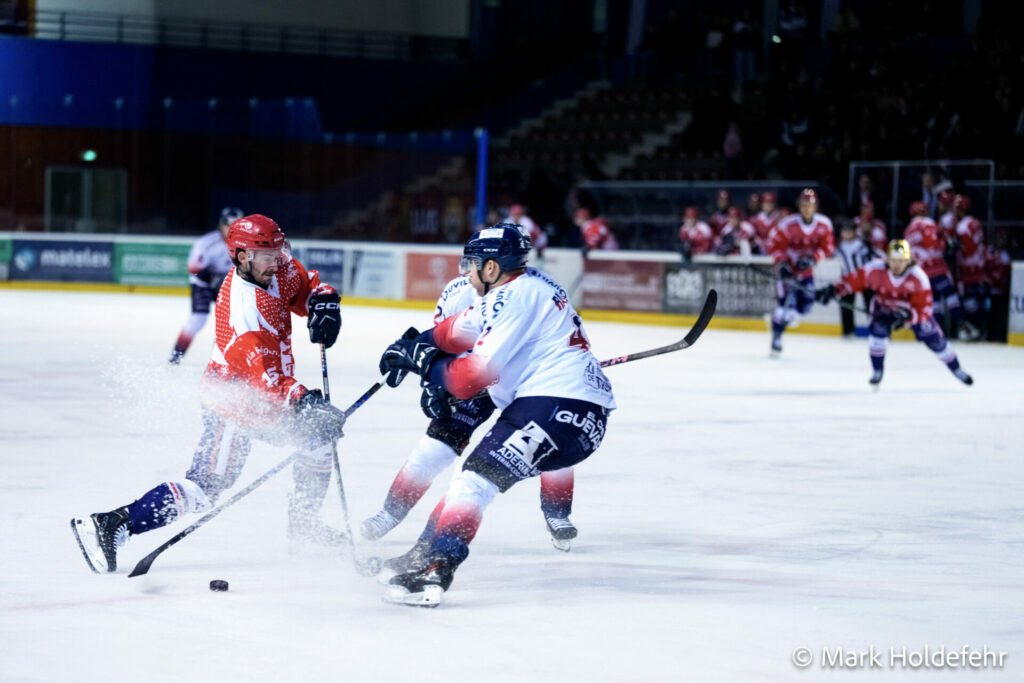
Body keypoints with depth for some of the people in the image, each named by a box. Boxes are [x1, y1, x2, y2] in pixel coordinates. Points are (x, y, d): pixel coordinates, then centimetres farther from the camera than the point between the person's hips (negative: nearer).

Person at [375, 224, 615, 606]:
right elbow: (465, 327, 29)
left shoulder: (515, 296, -12)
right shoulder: (527, 285, 20)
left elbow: (481, 371, -17)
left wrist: (430, 369, -2)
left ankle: (436, 569, -31)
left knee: (481, 473, -18)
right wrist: (415, 343, 18)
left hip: (559, 403, -11)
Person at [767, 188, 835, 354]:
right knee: (787, 302, -16)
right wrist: (781, 264, -24)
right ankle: (776, 338, -2)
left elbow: (828, 246, -3)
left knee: (806, 304, -1)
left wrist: (812, 258, -18)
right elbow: (774, 245, -13)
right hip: (787, 268, -4)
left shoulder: (824, 224, -11)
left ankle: (778, 319, 25)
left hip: (806, 270, 4)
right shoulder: (788, 224, -20)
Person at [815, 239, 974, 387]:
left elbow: (924, 309, -31)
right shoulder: (876, 270, -28)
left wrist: (907, 317, -47)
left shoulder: (918, 277, -32)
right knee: (878, 329, -26)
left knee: (933, 339, -2)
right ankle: (877, 372, -7)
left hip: (912, 309, -1)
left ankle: (956, 369, 22)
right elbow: (856, 279, -17)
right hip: (884, 307, 1)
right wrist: (834, 290, -27)